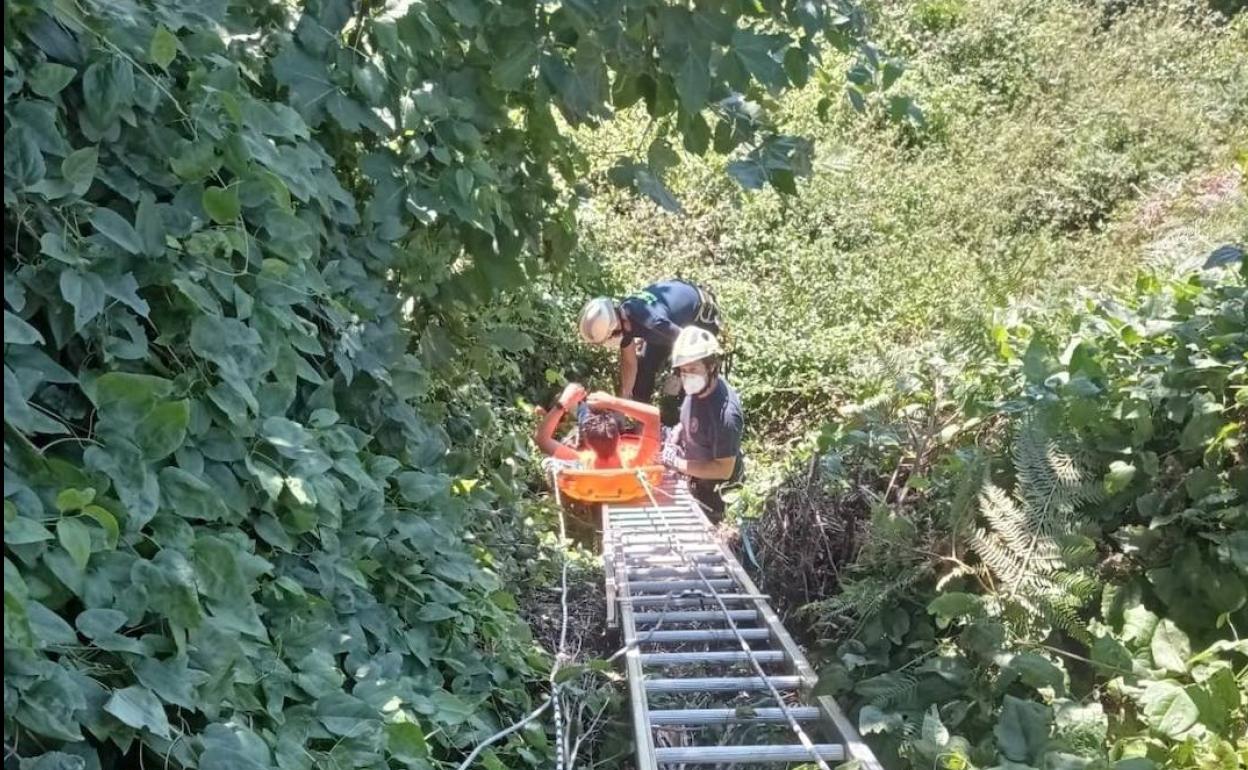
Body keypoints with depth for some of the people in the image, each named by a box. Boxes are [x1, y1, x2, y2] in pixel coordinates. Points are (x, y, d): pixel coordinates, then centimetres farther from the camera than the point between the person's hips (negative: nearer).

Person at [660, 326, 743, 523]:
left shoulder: (725, 414, -40)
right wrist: (675, 436, -10)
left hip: (714, 489, -6)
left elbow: (724, 470, -32)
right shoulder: (699, 387, -15)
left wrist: (677, 463, -31)